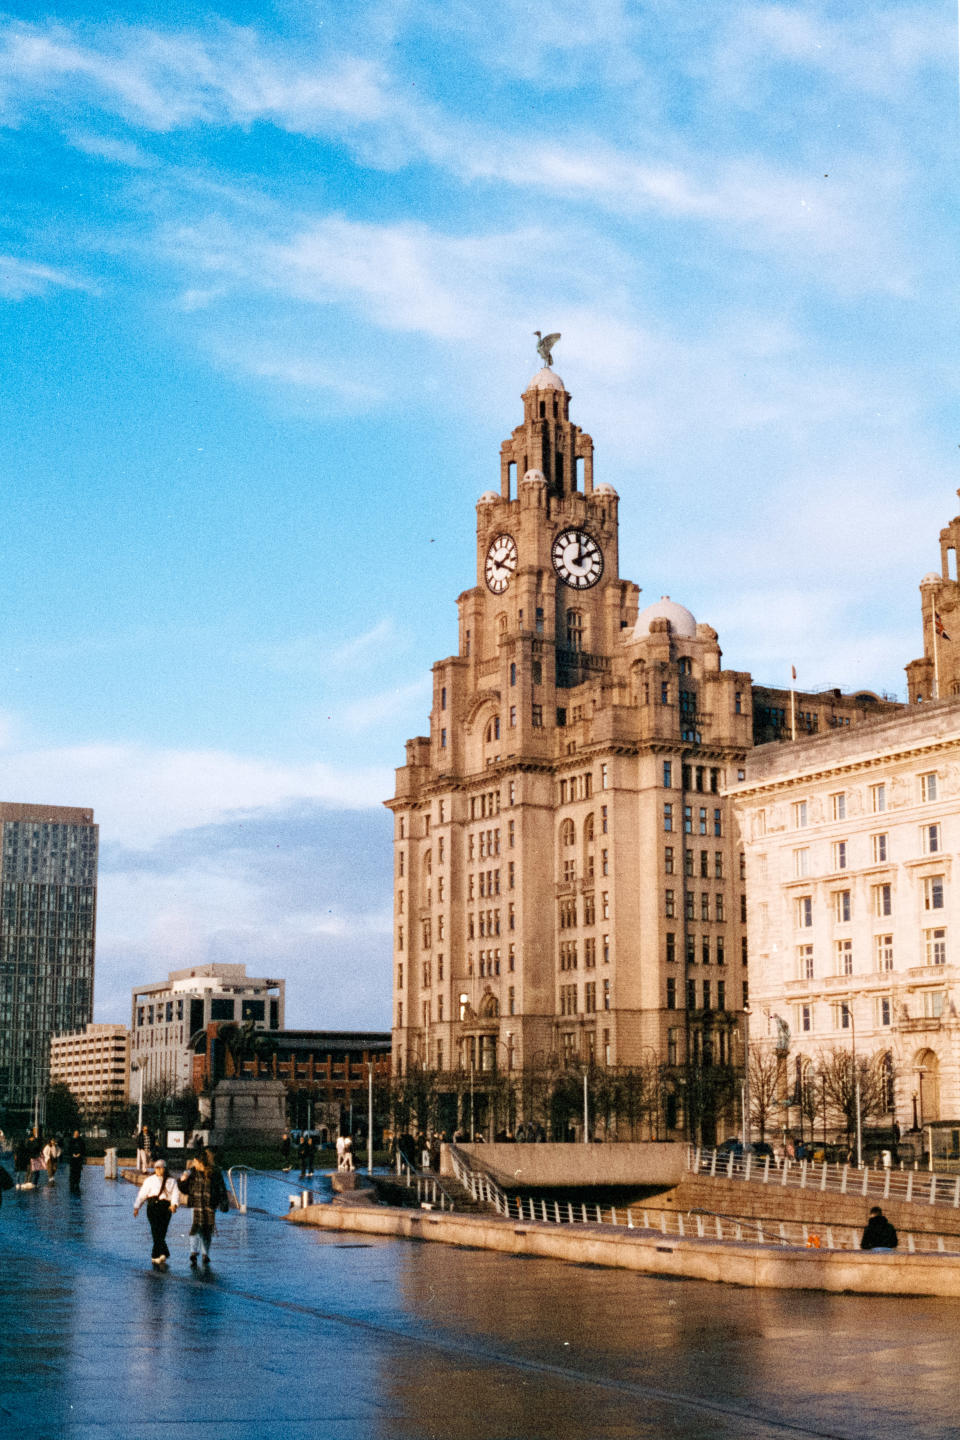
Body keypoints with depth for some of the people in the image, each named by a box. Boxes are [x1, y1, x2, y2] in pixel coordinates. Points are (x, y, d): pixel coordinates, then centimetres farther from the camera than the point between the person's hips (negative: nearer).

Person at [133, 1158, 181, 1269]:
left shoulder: (171, 1181, 12)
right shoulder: (150, 1180, 14)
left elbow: (175, 1194, 1)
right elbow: (142, 1194, 10)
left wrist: (174, 1204, -19)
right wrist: (136, 1207, 0)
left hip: (166, 1208, 1)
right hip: (153, 1206, -1)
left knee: (162, 1233, -2)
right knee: (156, 1231, -14)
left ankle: (155, 1257, 10)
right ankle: (163, 1255, -18)